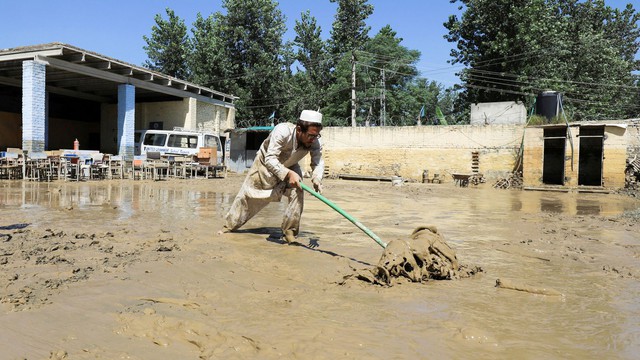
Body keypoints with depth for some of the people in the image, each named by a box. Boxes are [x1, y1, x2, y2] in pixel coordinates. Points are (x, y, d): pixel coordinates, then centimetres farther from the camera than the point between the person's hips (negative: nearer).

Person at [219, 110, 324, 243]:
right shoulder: (282, 131, -43)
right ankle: (230, 225, 29)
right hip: (265, 162, -2)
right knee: (248, 193, 7)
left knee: (298, 192, -21)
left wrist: (316, 179, -47)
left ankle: (289, 231, -6)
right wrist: (288, 174, -60)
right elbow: (270, 159, -45)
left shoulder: (315, 142, -29)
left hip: (290, 167, 3)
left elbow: (318, 162, -25)